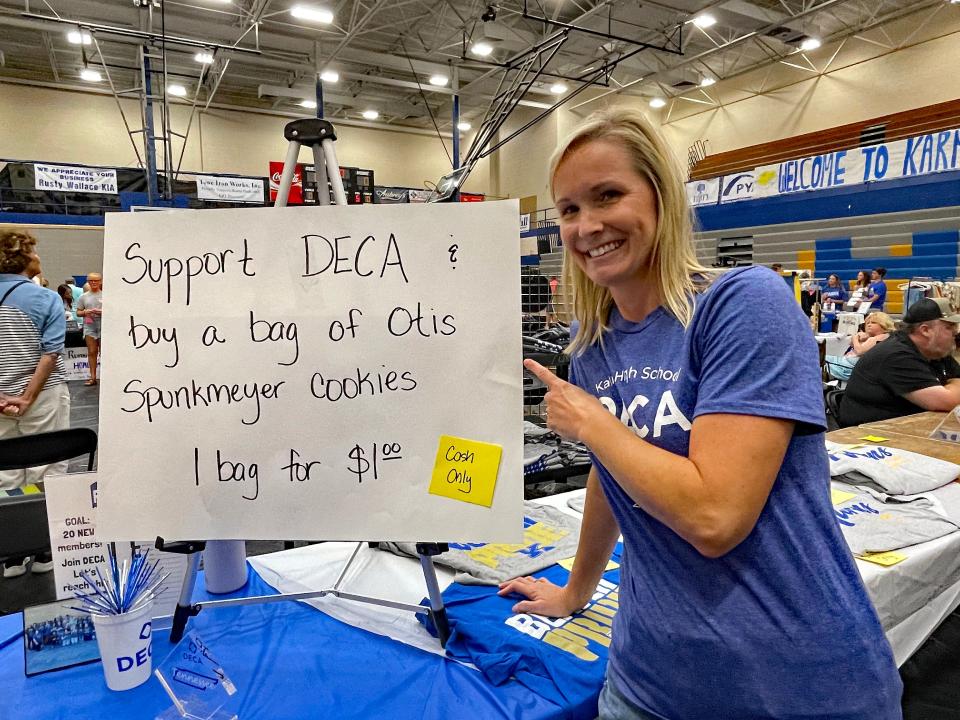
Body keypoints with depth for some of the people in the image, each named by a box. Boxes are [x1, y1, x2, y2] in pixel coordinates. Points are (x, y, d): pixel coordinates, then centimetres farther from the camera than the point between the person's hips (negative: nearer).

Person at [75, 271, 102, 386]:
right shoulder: (84, 296, 12)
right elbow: (78, 312, 13)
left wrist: (101, 312, -15)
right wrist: (85, 312, -8)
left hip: (103, 326, -2)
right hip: (89, 326, 2)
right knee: (92, 352, 3)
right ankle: (93, 377, 6)